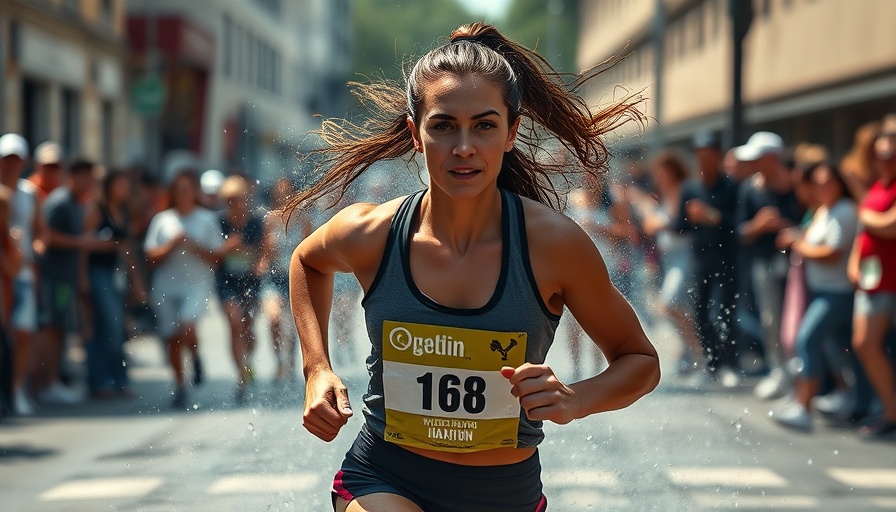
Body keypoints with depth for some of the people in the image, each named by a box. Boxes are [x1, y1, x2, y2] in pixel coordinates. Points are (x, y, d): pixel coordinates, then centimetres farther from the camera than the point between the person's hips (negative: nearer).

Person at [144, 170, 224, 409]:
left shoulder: (207, 219, 5)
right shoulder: (162, 219, 8)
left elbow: (216, 257, 1)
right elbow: (152, 255, 3)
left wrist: (192, 246, -12)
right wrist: (172, 245, -12)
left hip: (197, 284, -2)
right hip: (166, 286, 2)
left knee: (186, 326, -26)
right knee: (172, 339, 5)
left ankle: (196, 357, 5)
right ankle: (179, 387, 19)